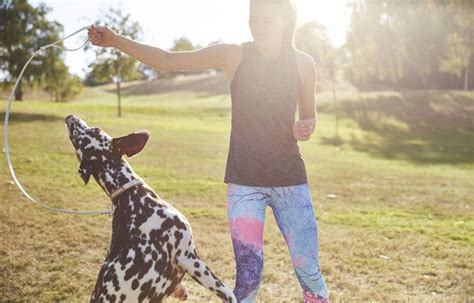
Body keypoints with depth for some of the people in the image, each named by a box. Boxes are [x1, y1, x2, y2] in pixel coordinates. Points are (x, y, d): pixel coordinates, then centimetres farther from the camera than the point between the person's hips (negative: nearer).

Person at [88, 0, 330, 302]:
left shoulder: (303, 63, 0)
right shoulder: (234, 55, -4)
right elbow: (168, 60, -7)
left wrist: (306, 128, -9)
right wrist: (116, 40, -17)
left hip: (290, 180, 1)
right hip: (244, 181, -1)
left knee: (308, 269, 3)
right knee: (249, 271, -3)